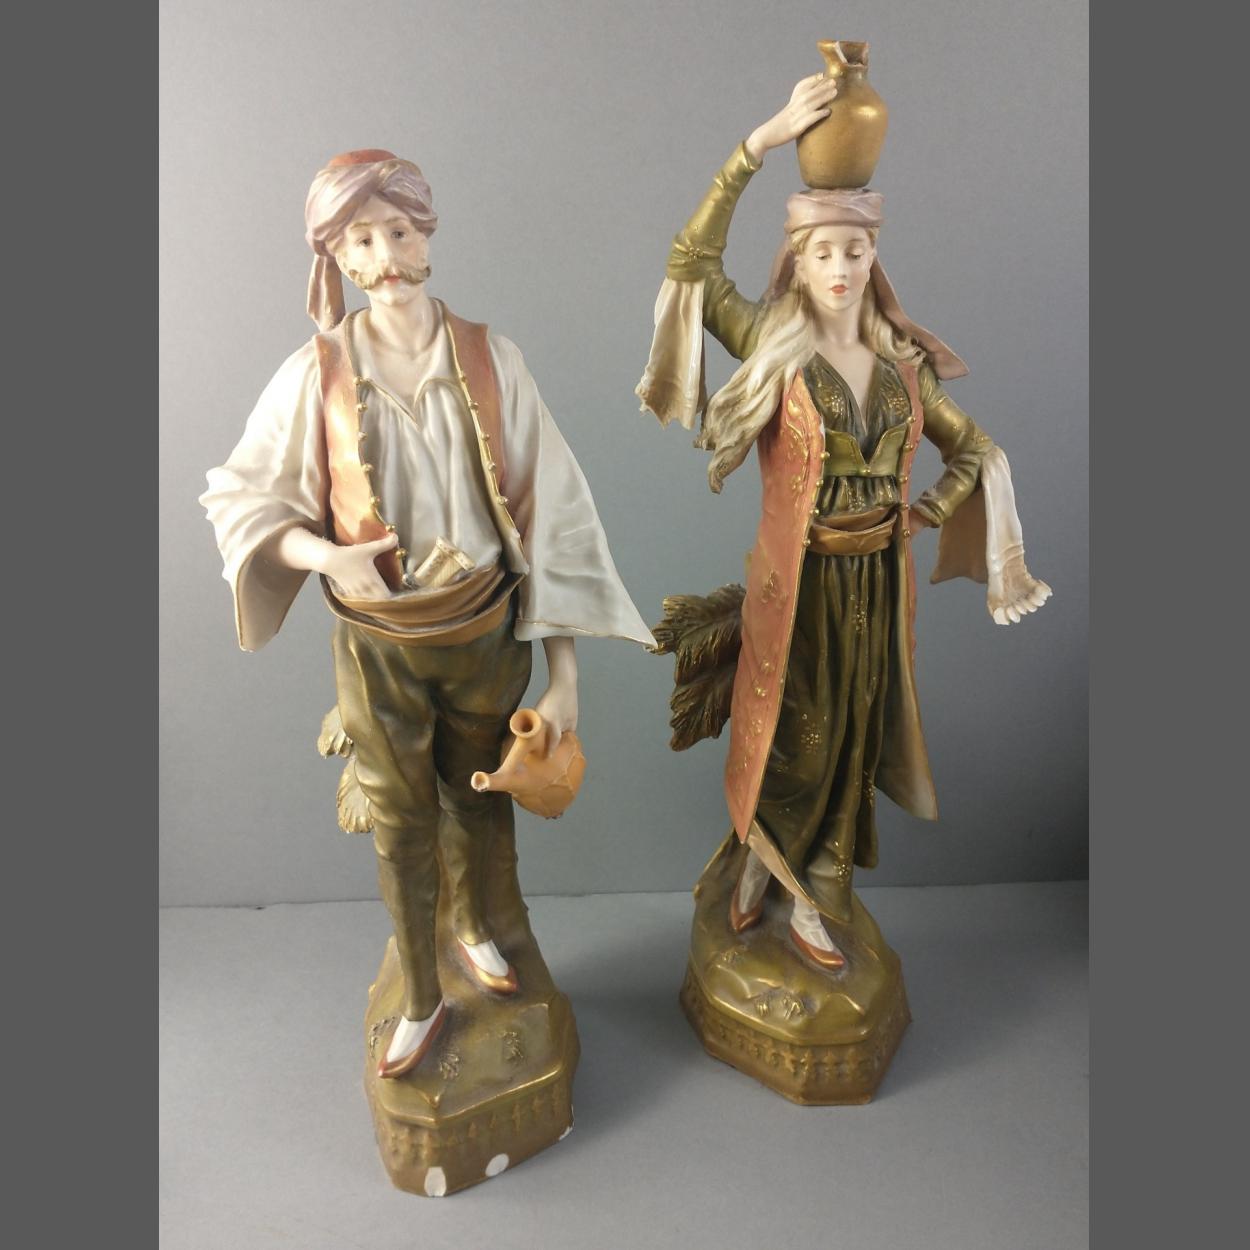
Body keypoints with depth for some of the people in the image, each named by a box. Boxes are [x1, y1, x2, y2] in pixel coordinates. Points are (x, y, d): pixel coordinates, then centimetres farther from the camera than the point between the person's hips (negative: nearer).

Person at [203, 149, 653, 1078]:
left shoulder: (491, 359, -8)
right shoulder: (318, 371, -8)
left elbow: (546, 510, -9)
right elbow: (242, 499, 0)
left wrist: (565, 668, -11)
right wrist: (326, 555, -22)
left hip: (486, 631, 1)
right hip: (379, 643, 0)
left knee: (478, 799, 20)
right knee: (402, 824, 14)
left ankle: (473, 921, 53)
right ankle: (422, 999, 39)